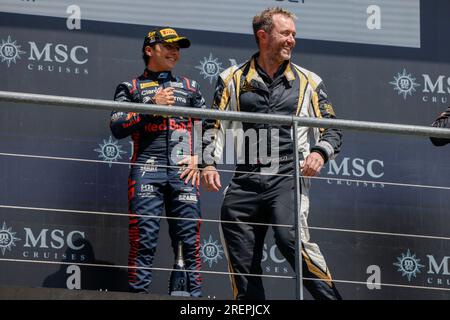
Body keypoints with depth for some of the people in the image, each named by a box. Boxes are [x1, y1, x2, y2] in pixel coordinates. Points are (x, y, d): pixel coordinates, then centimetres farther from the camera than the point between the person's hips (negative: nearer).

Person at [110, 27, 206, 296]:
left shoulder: (190, 88, 23)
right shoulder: (131, 88, 15)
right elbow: (117, 127, 2)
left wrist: (199, 158, 4)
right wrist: (153, 106, -4)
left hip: (184, 171, 2)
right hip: (147, 169, -2)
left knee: (189, 239, -5)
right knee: (144, 238, -11)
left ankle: (195, 296, -6)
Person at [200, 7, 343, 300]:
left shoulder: (308, 82, 13)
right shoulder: (233, 79, 13)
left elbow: (332, 129, 12)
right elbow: (214, 125, 12)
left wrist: (320, 153, -9)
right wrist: (209, 163, -3)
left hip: (288, 176, -2)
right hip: (245, 181, 2)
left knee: (291, 237, -27)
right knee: (243, 265, 1)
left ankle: (330, 296, -23)